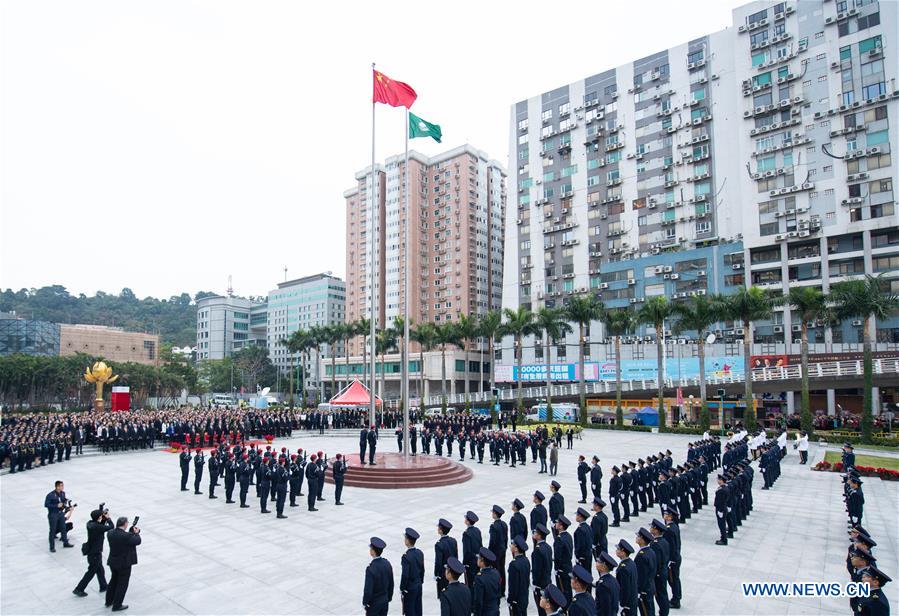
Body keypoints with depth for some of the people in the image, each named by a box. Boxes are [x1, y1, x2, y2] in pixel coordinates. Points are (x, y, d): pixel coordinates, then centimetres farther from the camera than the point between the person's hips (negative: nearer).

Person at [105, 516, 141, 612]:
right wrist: (136, 533, 0)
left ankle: (109, 601, 41)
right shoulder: (126, 536, -29)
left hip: (113, 562, 7)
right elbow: (137, 541, -16)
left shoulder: (110, 533, -7)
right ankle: (117, 606, 20)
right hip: (124, 564, -7)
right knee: (122, 584, 10)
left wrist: (132, 532, 4)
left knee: (113, 580, 27)